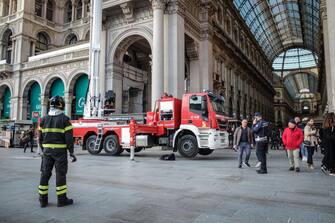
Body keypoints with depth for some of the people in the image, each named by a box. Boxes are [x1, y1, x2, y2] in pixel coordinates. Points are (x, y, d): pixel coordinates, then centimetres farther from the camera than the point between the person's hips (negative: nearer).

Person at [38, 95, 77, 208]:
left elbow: (40, 137, 8)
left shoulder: (44, 119, 6)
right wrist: (71, 153, -8)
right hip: (60, 151, -4)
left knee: (45, 174, 10)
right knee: (60, 174, 1)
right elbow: (69, 138, -13)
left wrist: (43, 150, 19)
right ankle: (61, 199, 8)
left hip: (47, 151, 5)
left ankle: (43, 200, 15)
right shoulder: (64, 119, -9)